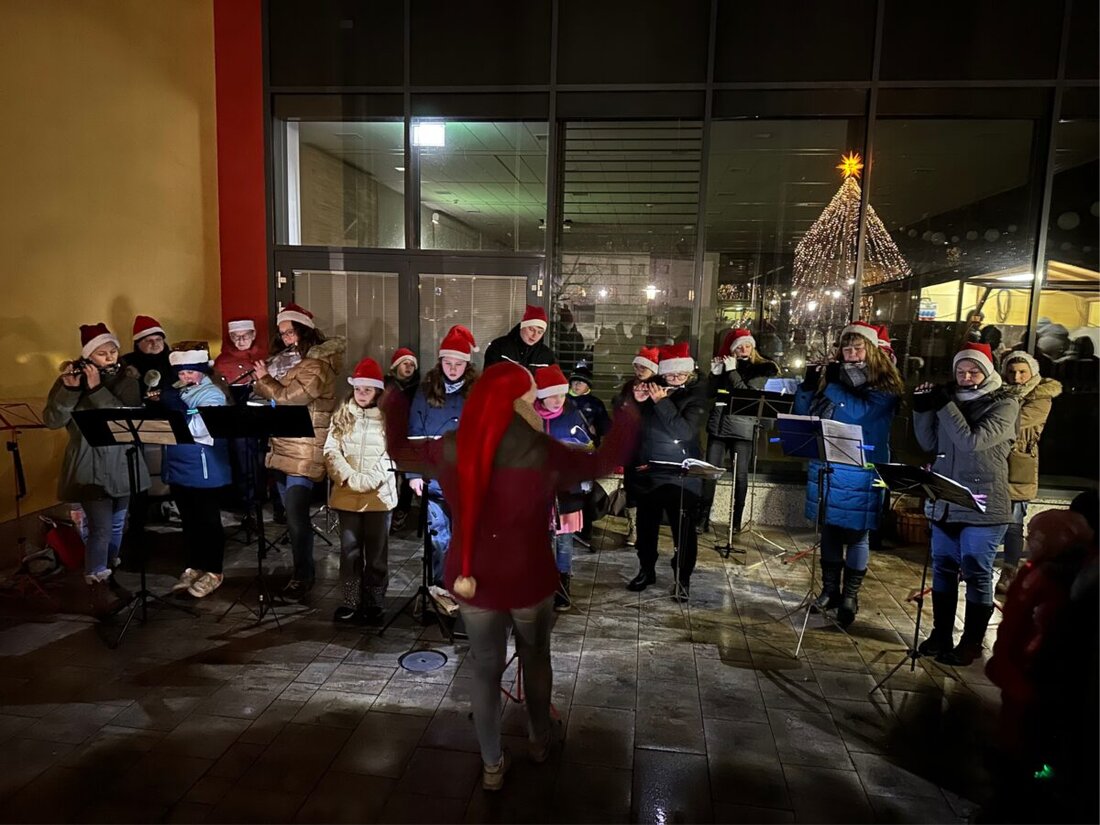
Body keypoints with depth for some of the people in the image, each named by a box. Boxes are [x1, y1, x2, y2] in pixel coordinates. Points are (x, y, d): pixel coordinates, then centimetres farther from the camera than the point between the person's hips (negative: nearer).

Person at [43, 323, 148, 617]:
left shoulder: (127, 378, -1)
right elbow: (52, 421, -14)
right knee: (101, 528, -9)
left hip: (122, 462, 3)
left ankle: (108, 575, 32)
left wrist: (97, 388, -24)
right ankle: (97, 587, 4)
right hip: (89, 465, -3)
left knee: (117, 524, 15)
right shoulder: (69, 379, -4)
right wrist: (70, 388, -27)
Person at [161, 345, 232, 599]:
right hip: (178, 469, 7)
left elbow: (199, 428, -25)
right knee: (188, 522, 16)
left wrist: (175, 405, -26)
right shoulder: (176, 392, 10)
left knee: (208, 522, 3)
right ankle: (193, 567, 28)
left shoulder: (212, 394, -11)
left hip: (205, 471, -7)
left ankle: (213, 571, 13)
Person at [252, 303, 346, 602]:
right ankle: (302, 570, 25)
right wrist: (263, 380, -1)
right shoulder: (286, 359, 18)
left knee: (296, 515, -9)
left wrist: (264, 378, -4)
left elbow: (290, 398, -18)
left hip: (304, 452, -8)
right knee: (293, 513, 13)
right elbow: (269, 397, 19)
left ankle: (303, 576, 1)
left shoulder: (317, 364, -10)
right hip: (282, 448, 9)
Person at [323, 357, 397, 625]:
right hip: (347, 494, 2)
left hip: (379, 494, -2)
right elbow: (331, 451, 0)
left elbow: (392, 455, -7)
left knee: (376, 552, 5)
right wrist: (351, 478, -14)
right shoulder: (341, 416, 8)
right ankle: (351, 602, 18)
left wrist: (369, 481, -18)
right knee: (349, 550, 7)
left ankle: (375, 604, 15)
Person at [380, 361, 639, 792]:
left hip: (473, 582, 2)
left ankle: (492, 765, 34)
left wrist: (393, 403, 21)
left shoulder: (451, 450, -11)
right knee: (535, 659, 24)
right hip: (529, 582, -2)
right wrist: (627, 419, 8)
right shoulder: (544, 454, -20)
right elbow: (600, 463, -5)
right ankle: (539, 739, 46)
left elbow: (398, 449, 7)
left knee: (485, 668, 19)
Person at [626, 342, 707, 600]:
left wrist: (661, 402, -26)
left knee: (683, 529, 0)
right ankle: (646, 570, 31)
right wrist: (636, 401, -13)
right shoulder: (653, 387, 3)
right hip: (648, 471, 4)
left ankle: (682, 579, 15)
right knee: (646, 525, 14)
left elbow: (684, 431, -23)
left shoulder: (696, 395, -9)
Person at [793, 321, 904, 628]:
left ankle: (850, 596, 14)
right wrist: (808, 385, -6)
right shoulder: (832, 377, 10)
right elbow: (803, 414, 10)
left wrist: (832, 385, -21)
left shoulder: (884, 387, -4)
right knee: (828, 529, 12)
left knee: (856, 533, 2)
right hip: (825, 468, 5)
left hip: (860, 474, -4)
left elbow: (860, 413, -22)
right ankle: (829, 590, 25)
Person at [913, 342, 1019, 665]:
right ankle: (941, 635, 25)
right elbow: (930, 444, 7)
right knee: (943, 568, 13)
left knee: (977, 574, 4)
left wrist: (944, 406, -19)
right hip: (945, 503, 5)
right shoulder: (952, 398, 8)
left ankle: (971, 643, 16)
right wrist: (922, 410, -5)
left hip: (983, 506, -5)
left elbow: (972, 441, -20)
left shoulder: (1004, 403, -7)